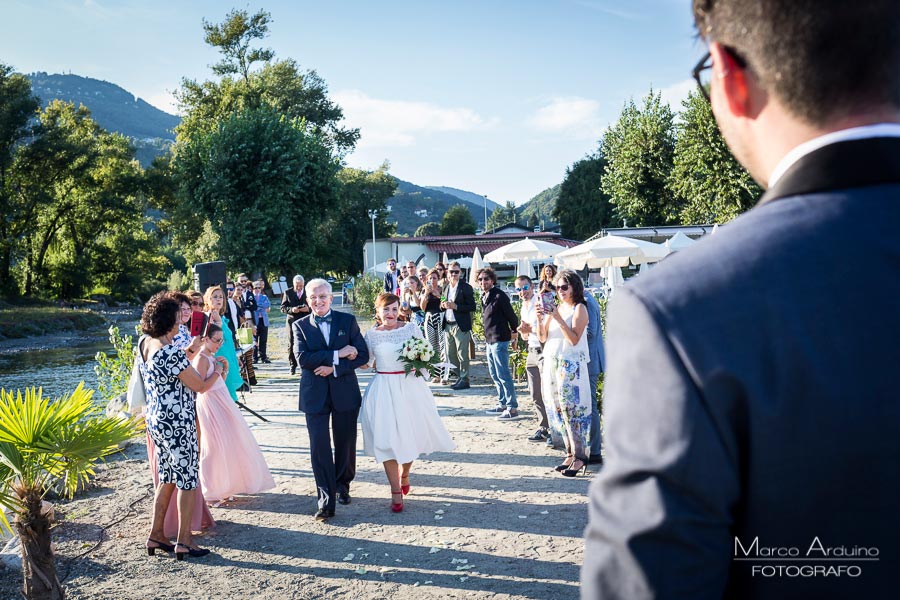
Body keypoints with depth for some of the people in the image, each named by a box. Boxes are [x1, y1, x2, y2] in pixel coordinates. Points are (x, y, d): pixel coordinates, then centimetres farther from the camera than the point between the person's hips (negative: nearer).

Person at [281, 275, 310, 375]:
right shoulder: (288, 293, 5)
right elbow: (283, 308, 2)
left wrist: (308, 309, -16)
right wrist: (291, 309, -18)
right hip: (292, 321, 0)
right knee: (291, 344, 2)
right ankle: (292, 366, 12)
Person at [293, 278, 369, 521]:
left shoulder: (348, 321, 3)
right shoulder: (300, 325, 2)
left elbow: (362, 355, -3)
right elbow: (302, 358, -12)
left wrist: (334, 368, -15)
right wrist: (337, 354, -17)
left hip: (345, 392, 1)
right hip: (315, 394, -1)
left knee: (345, 444, 11)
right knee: (319, 446, -5)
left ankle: (342, 486, 34)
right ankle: (326, 499, 1)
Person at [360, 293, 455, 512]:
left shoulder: (412, 328, 0)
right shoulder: (371, 334, 3)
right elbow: (365, 362, 12)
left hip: (409, 387, 0)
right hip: (383, 391, 0)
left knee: (410, 435, 8)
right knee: (386, 439, -2)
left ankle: (404, 474, 38)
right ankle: (396, 492, 8)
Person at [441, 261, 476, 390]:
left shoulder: (466, 288, -5)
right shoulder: (446, 288, 15)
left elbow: (472, 307, -10)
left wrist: (455, 306, -18)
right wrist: (443, 306, -2)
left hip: (461, 326, -6)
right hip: (448, 325, 7)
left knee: (462, 354, -4)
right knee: (450, 355, 9)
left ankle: (464, 379, 3)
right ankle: (457, 377, 19)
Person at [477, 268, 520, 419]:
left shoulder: (499, 296, -15)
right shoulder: (484, 297, 12)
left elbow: (511, 314, -12)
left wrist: (514, 332, -3)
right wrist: (487, 338, 18)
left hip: (499, 340, -10)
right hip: (489, 340, 10)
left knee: (503, 374, -9)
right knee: (495, 375, 15)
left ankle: (512, 408, -6)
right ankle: (502, 404, 25)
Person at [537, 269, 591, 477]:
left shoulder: (579, 309, -5)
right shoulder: (555, 308, 14)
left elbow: (574, 339, -16)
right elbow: (543, 337, 11)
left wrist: (557, 318, -20)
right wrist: (540, 318, -6)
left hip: (571, 365, -7)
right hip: (552, 364, 7)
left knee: (572, 409, -8)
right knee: (559, 411, 7)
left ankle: (580, 457, -4)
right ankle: (570, 454, 15)